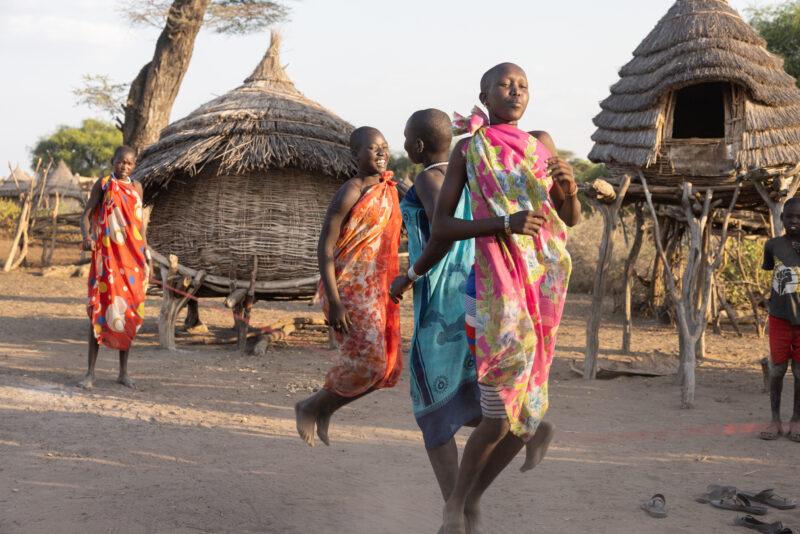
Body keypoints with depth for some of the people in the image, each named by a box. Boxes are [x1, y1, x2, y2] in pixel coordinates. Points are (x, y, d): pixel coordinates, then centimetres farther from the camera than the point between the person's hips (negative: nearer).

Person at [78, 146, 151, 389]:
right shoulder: (103, 185, 1)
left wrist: (147, 256, 15)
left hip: (132, 257, 4)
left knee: (128, 312, 5)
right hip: (107, 256, -4)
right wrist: (86, 237, -24)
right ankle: (90, 372, -2)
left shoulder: (136, 187, 13)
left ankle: (124, 371, 12)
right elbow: (86, 215, -4)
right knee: (100, 310, -6)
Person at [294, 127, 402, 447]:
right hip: (349, 290, -8)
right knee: (365, 362, -12)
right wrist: (334, 301, -21)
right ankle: (310, 408, 10)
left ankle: (323, 411, 21)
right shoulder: (350, 192, -13)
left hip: (376, 291, 8)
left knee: (387, 368, 5)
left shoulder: (386, 190, 11)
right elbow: (325, 247, -16)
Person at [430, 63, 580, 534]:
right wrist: (504, 223, -18)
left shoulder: (541, 143, 13)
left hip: (542, 290, 5)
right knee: (498, 418, -12)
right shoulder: (468, 149, 1)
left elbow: (572, 218, 15)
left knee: (528, 416, 6)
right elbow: (440, 226, -4)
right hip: (496, 288, -5)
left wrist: (569, 185, -7)